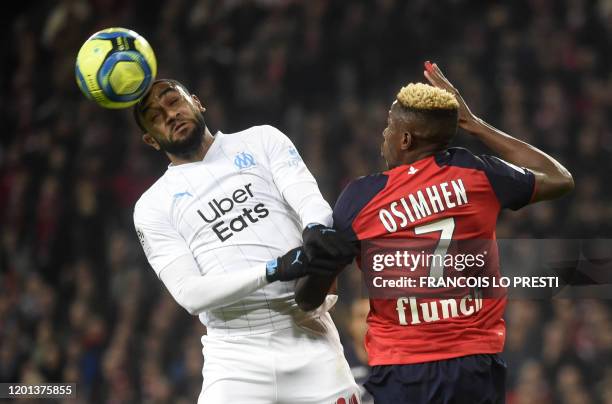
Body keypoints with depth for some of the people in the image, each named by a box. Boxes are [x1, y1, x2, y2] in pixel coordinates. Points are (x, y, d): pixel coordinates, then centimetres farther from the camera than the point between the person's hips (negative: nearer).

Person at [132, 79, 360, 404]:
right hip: (237, 362, -1)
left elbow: (310, 200, -4)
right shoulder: (153, 207, 8)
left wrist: (318, 230, -29)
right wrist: (275, 270, -19)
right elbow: (190, 294, -5)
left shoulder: (262, 141, 13)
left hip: (311, 343, 1)